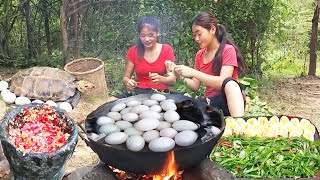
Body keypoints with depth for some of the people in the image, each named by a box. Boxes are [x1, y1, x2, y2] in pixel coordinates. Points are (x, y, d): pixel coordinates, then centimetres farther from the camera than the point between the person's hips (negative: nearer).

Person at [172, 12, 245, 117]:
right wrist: (183, 76, -10)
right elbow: (195, 86, 11)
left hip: (229, 100, -5)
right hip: (209, 102, 5)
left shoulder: (228, 50, -6)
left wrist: (193, 72, -25)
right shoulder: (199, 55, 12)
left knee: (229, 83, -39)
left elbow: (224, 82, -20)